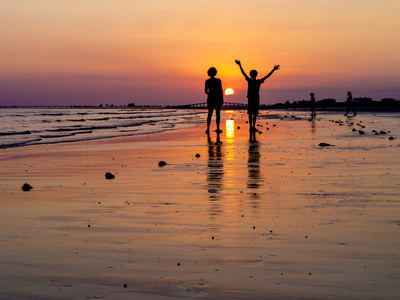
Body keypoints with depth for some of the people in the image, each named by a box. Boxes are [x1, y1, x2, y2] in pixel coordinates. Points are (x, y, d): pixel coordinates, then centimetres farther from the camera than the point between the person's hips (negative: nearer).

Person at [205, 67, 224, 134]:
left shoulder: (207, 81, -1)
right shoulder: (218, 80, -4)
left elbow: (206, 91, 2)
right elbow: (221, 90, -5)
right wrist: (222, 99, 1)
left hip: (210, 98, 1)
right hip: (218, 98, -1)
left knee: (209, 114, 7)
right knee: (218, 114, 7)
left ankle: (208, 129, -5)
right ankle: (218, 129, 5)